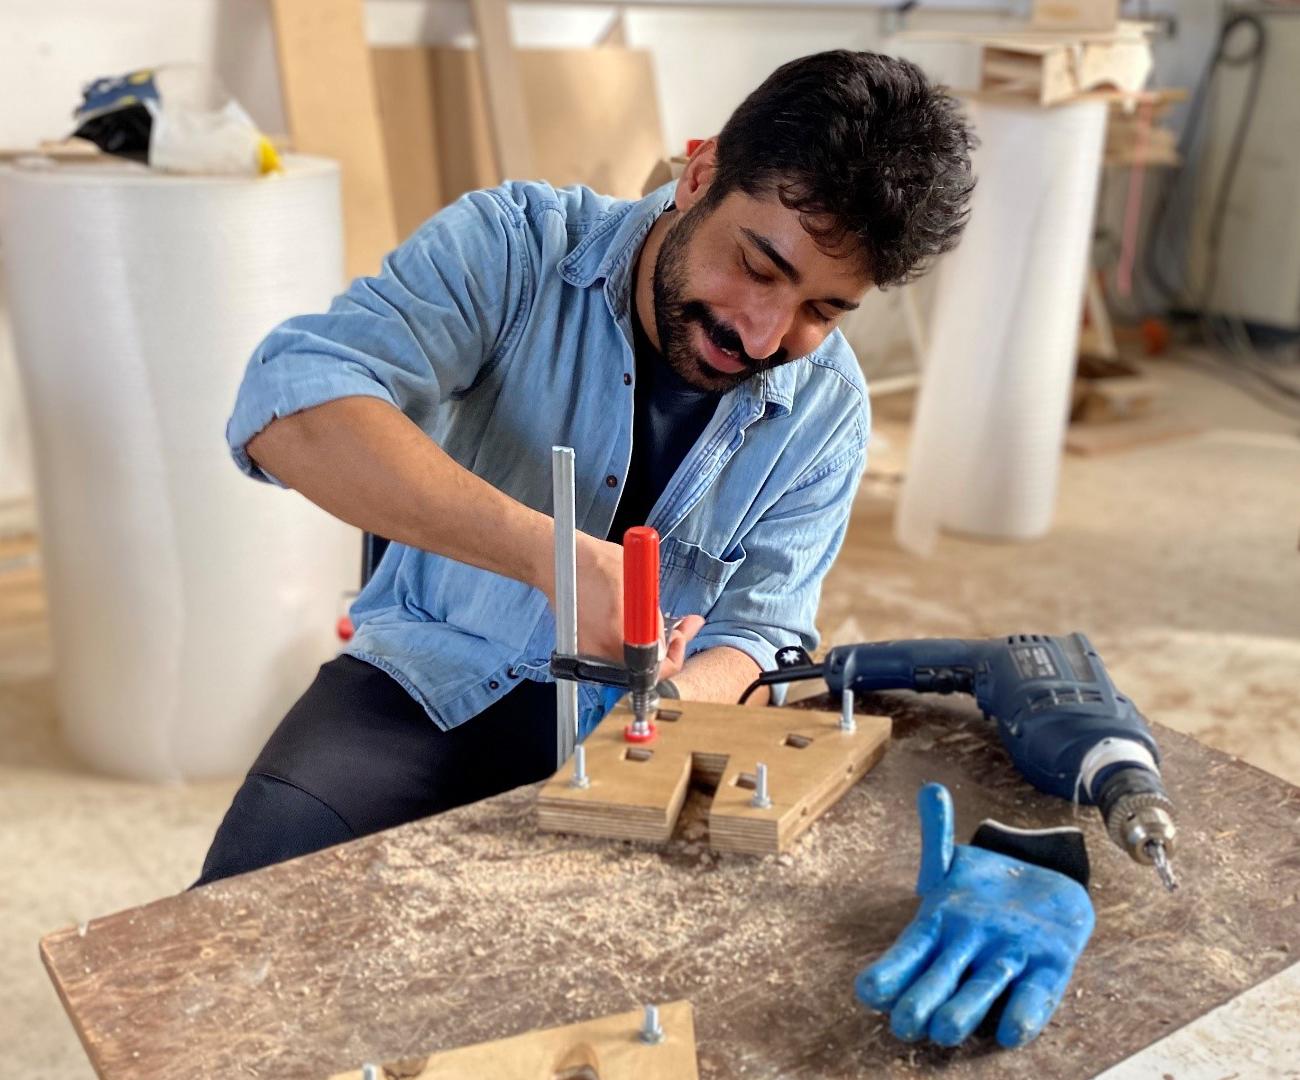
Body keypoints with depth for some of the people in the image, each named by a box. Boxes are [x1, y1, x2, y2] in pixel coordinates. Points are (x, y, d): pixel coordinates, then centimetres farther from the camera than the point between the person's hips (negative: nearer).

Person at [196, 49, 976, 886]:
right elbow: (289, 408, -30)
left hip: (618, 729, 3)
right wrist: (551, 552, -41)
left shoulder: (827, 414, -5)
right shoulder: (517, 245, -16)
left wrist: (682, 698, -26)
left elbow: (756, 629, -1)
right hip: (428, 684, -2)